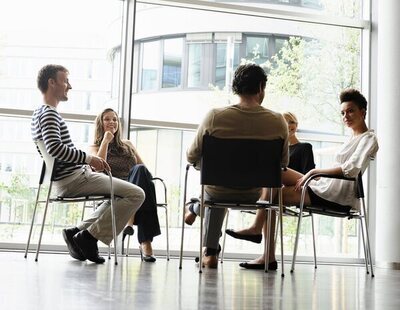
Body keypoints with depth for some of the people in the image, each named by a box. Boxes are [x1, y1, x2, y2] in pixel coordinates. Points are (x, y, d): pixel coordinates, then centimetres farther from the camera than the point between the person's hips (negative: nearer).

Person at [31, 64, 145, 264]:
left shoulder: (39, 114, 20)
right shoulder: (49, 114, -12)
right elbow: (55, 148, -28)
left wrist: (87, 162, 16)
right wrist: (89, 158, -20)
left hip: (64, 182, 10)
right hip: (74, 180, -10)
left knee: (119, 193, 25)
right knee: (136, 194, -13)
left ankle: (79, 231, 10)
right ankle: (89, 236, -10)